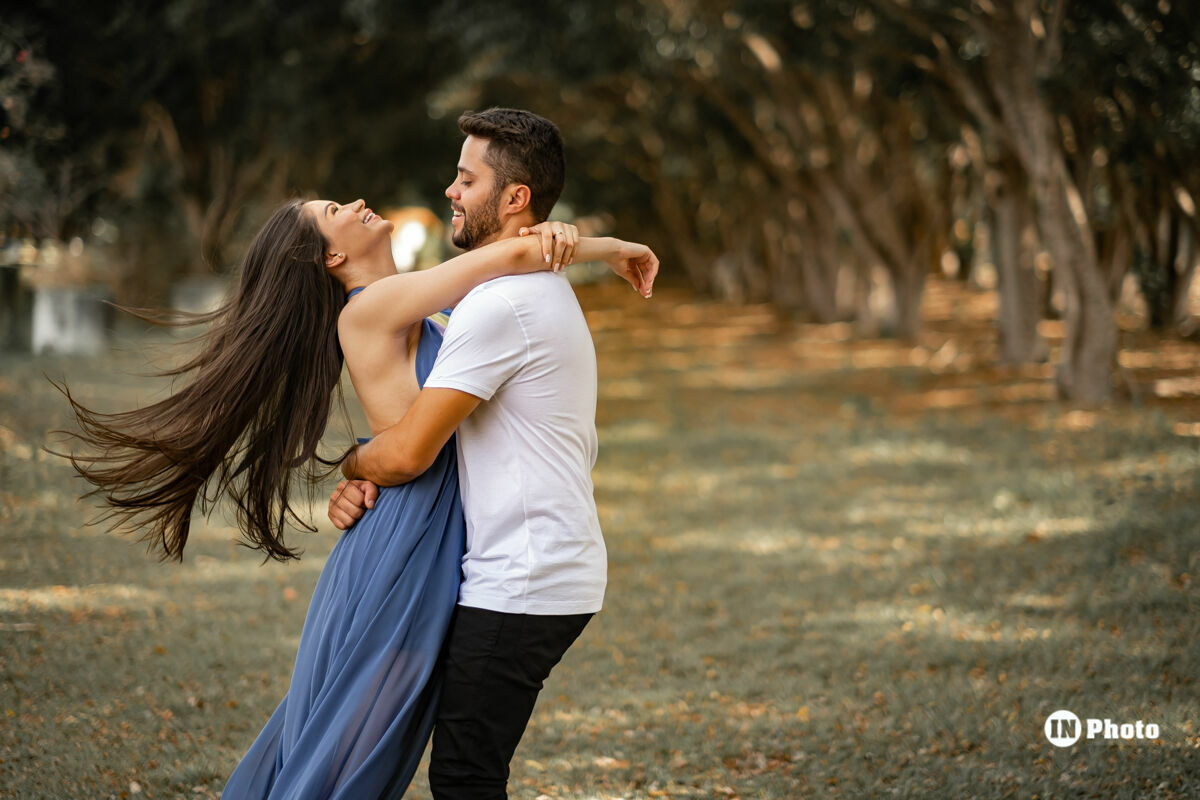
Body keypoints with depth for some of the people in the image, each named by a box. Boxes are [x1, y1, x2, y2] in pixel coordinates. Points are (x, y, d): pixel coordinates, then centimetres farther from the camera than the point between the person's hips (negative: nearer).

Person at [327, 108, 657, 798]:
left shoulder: (500, 304, -17)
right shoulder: (545, 291, 18)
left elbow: (408, 453, -19)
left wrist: (352, 465, 4)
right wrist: (368, 485, 2)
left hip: (520, 586, -10)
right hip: (560, 573, 10)